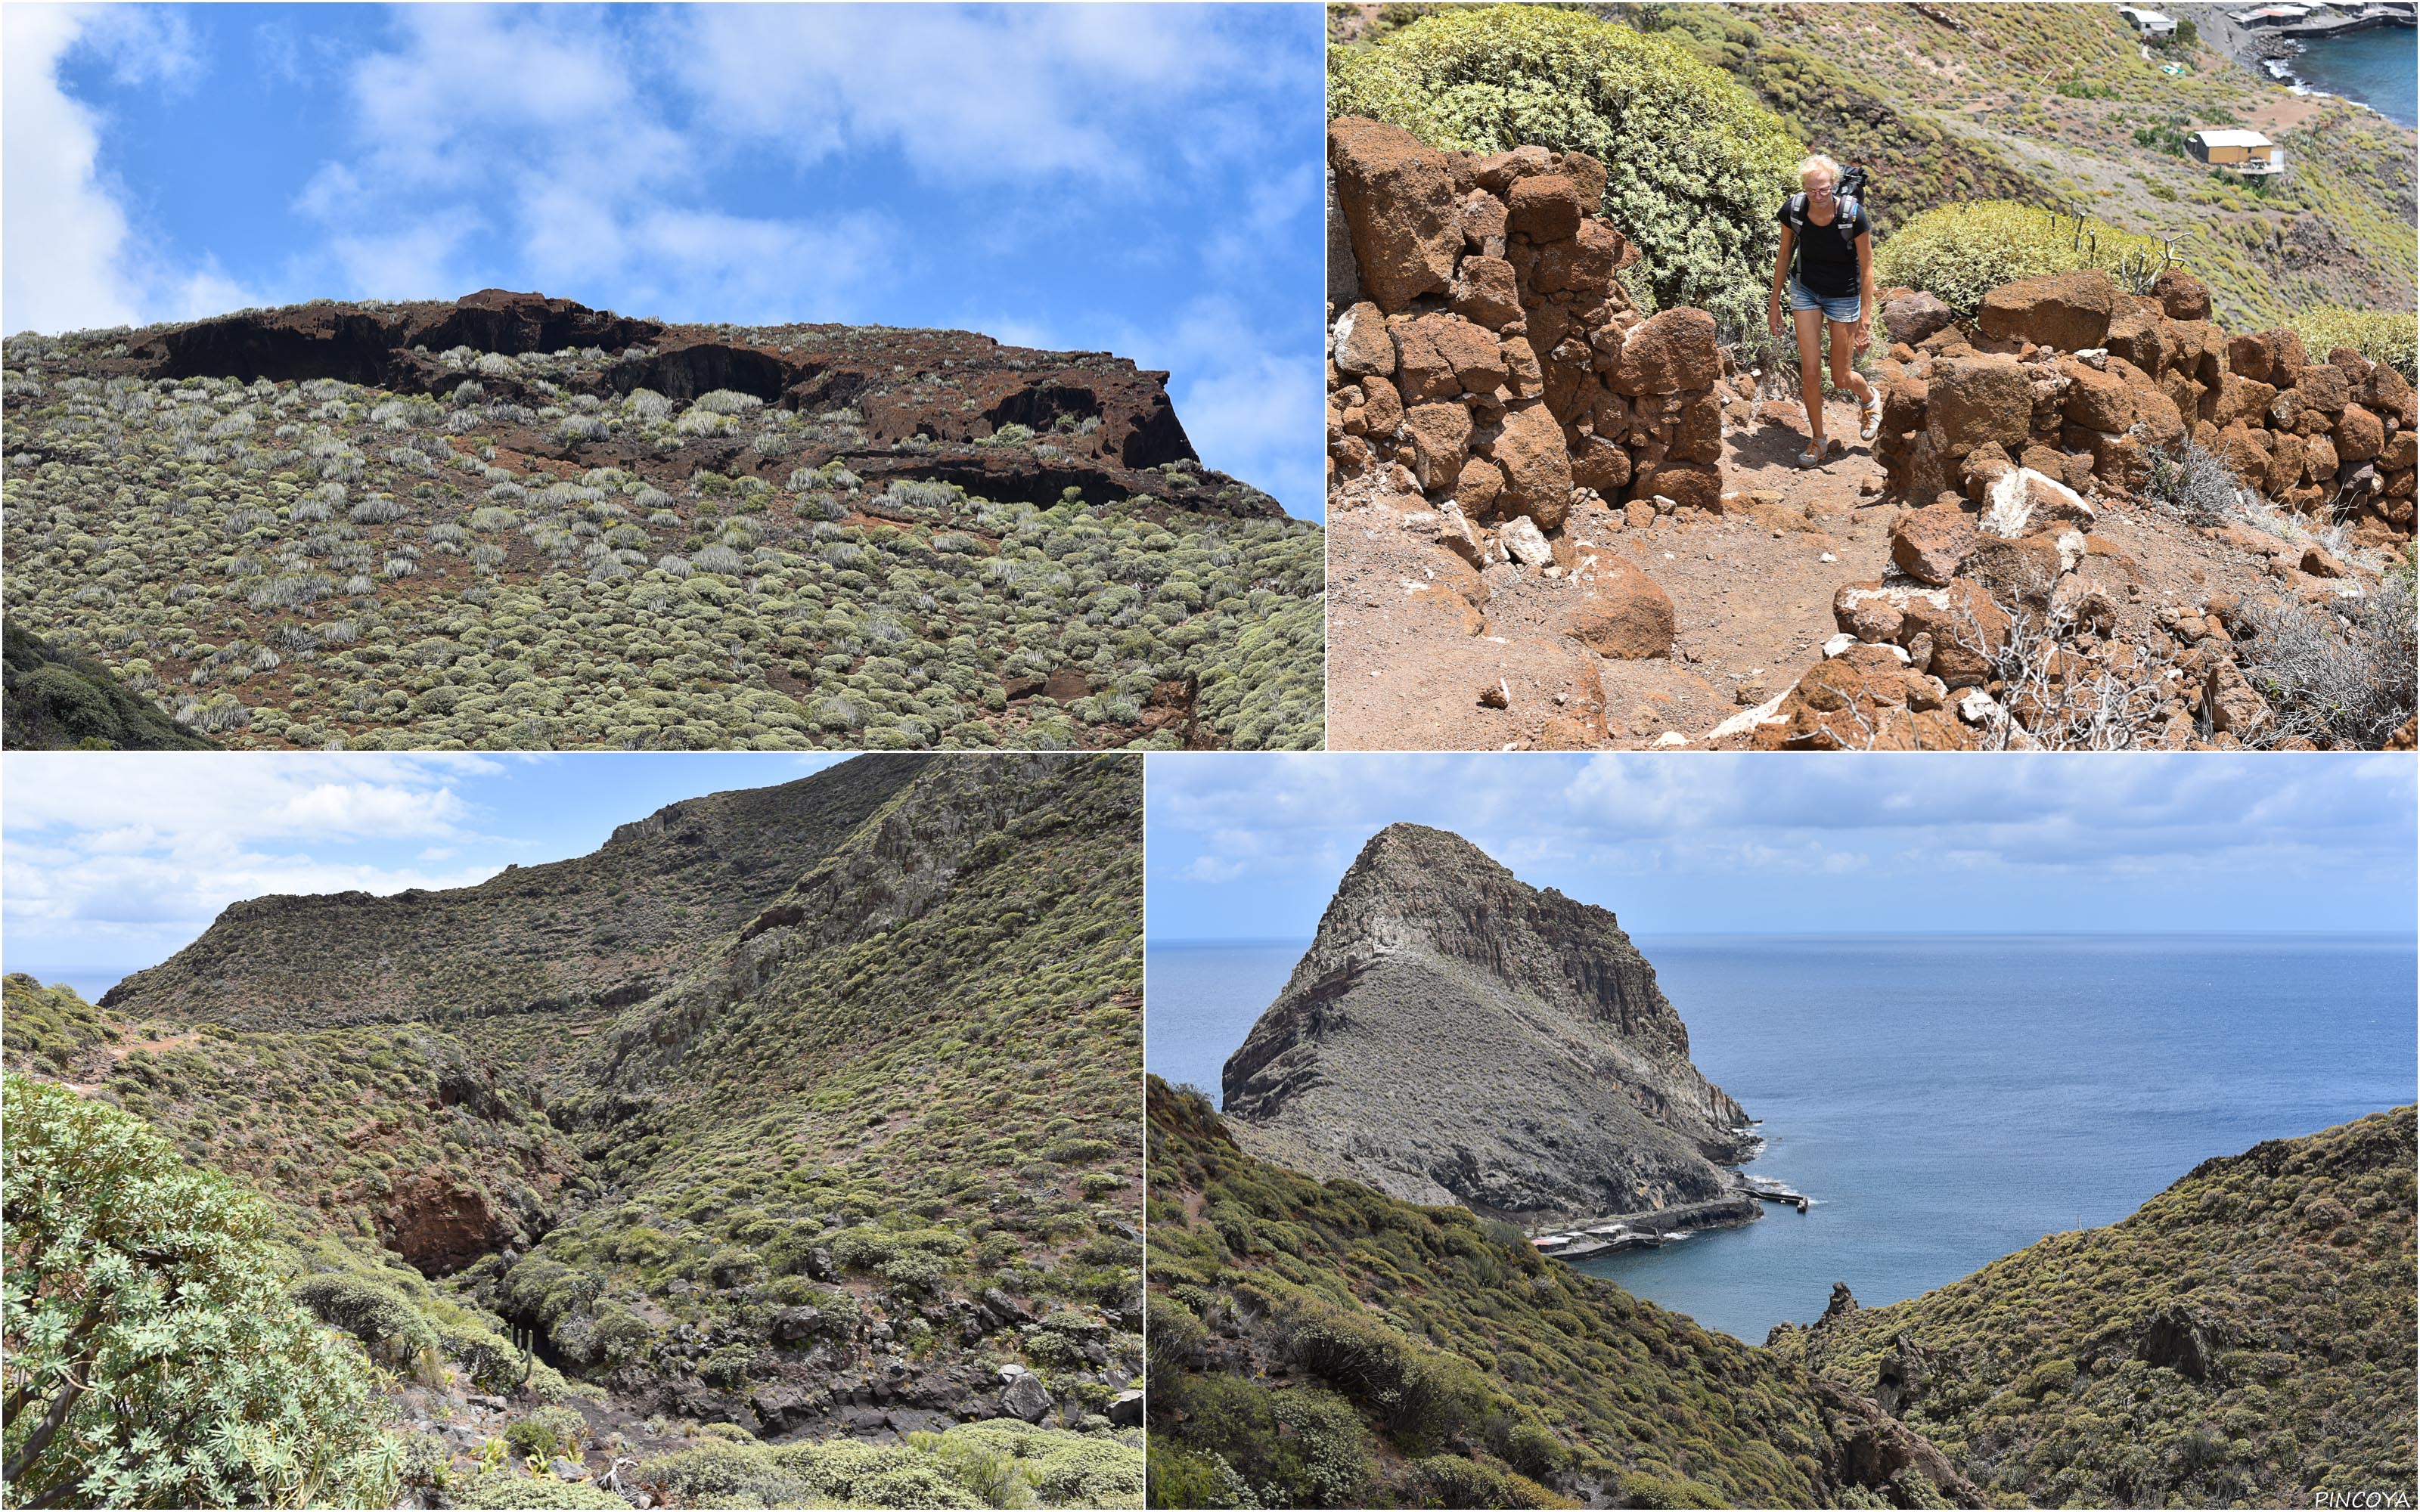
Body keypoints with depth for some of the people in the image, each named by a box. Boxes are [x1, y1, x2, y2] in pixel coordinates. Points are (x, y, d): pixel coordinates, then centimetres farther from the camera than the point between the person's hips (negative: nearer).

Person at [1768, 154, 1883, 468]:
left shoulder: (1853, 215, -26)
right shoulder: (1792, 210, -18)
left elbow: (1867, 269, -17)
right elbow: (1784, 257, -2)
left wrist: (1865, 320, -18)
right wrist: (1774, 303, 3)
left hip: (1844, 297, -2)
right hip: (1805, 291, 2)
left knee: (1841, 378, 7)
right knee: (1810, 370, -3)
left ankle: (1871, 399, 44)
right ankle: (1817, 439, 18)